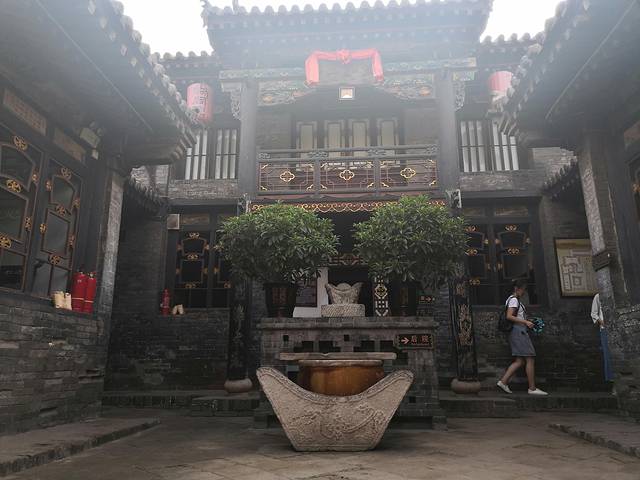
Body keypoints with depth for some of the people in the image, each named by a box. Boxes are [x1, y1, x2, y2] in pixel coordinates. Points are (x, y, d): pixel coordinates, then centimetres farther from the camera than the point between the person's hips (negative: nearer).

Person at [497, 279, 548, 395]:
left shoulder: (517, 300, 22)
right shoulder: (514, 300, -9)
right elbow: (509, 316, -19)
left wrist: (528, 322, 13)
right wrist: (525, 322, -19)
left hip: (520, 332, 10)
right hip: (518, 330, -10)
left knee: (520, 361, 5)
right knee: (530, 359, -7)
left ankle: (503, 381, 1)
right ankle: (532, 388, -2)